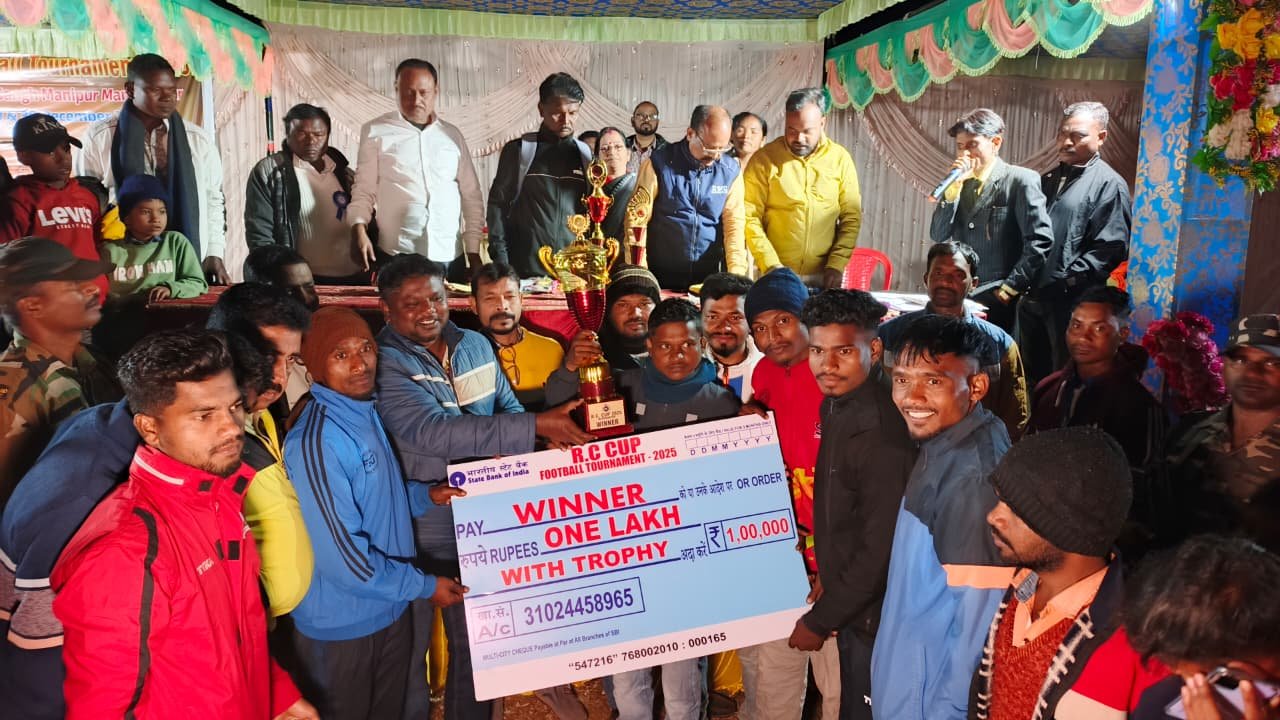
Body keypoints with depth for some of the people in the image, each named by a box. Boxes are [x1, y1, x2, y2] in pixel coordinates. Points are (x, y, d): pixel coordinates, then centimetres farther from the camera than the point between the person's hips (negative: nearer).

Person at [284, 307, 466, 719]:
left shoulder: (366, 412, 1)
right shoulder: (315, 442, -26)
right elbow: (342, 557, -27)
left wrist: (426, 494, -2)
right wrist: (424, 586, -17)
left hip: (391, 609, 8)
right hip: (340, 623, -7)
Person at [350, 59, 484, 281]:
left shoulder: (452, 135, 13)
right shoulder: (376, 131, 5)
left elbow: (472, 197, 14)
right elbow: (364, 190, 6)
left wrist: (474, 253, 8)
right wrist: (359, 229, -12)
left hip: (450, 258, 2)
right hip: (395, 256, -2)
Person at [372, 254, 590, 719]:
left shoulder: (475, 346, 4)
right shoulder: (383, 363, -17)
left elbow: (507, 409, 14)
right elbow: (433, 433, -29)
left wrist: (547, 432, -9)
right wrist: (536, 426, -31)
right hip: (414, 533, -5)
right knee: (410, 650, 13)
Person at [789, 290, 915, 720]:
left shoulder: (881, 434, -27)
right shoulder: (837, 404, 0)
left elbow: (881, 548, -24)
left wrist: (820, 620, -14)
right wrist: (829, 579, 6)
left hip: (873, 613, -8)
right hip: (850, 598, 8)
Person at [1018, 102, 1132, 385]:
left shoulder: (1109, 184, -6)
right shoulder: (1048, 179, 17)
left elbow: (1111, 247, -15)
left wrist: (1068, 281, -19)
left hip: (1071, 301, -7)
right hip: (1031, 296, 7)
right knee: (1029, 375, 16)